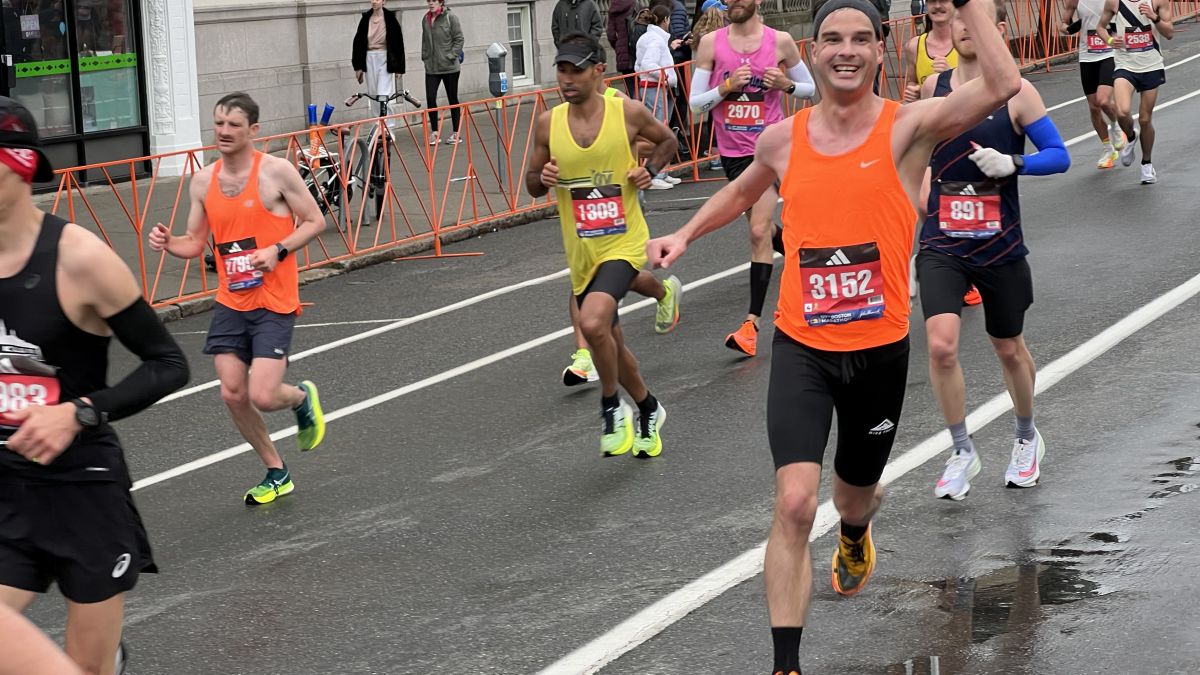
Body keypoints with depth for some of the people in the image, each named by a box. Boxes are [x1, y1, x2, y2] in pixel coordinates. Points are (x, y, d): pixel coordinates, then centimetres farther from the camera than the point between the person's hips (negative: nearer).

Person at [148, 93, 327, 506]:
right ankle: (277, 474, 21)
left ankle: (303, 398, 23)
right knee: (232, 394, 0)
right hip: (230, 303, 5)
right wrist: (167, 244, -9)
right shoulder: (203, 181, 5)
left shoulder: (276, 171, -10)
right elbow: (195, 242, 13)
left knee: (262, 395, -15)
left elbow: (315, 221, -4)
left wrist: (278, 250, -19)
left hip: (274, 303, -5)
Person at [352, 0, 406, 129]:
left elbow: (398, 43, -2)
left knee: (383, 95, -12)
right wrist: (358, 66, 7)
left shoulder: (390, 18, -5)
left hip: (385, 59, -4)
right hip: (370, 59, 4)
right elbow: (358, 42, 10)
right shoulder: (366, 18, 5)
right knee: (373, 96, 7)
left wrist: (399, 67, -4)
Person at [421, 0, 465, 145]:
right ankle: (434, 132, 5)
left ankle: (456, 133, 15)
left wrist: (452, 56, -13)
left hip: (449, 67, -3)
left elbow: (459, 39, -7)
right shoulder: (426, 19, 6)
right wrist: (424, 56, 7)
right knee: (430, 97, -6)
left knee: (452, 99, 7)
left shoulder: (450, 17, -7)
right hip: (431, 67, 3)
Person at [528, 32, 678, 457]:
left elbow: (666, 140, 13)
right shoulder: (549, 124, -2)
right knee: (611, 344, 16)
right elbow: (533, 185, 10)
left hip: (623, 243, -4)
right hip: (581, 253, 4)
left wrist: (650, 170, -6)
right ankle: (648, 411, 41)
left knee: (593, 324, -27)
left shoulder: (628, 113, -8)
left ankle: (612, 407, -4)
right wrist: (542, 178, -12)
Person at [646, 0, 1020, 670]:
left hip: (880, 352, 0)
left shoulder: (909, 127, -9)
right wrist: (686, 234, 13)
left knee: (856, 491, 22)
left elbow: (1002, 85, -28)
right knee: (795, 502, -17)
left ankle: (856, 534, 62)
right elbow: (742, 192, 26)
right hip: (802, 350, 0)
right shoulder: (783, 139, 1)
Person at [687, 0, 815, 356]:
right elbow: (695, 103, 1)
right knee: (762, 226, 19)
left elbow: (810, 87, 8)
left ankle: (752, 323, -17)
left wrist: (786, 84, -13)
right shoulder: (711, 43, -1)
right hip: (732, 150, 4)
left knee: (759, 231, -15)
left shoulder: (780, 42, -4)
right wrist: (726, 87, -17)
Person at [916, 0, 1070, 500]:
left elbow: (1060, 156, -8)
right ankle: (962, 452, 0)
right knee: (940, 345, -17)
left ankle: (1027, 438, 41)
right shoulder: (934, 87, 3)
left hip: (1000, 247, -1)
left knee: (1009, 349, 15)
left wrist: (1013, 163, -24)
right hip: (942, 246, 2)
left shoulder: (1016, 93, -7)